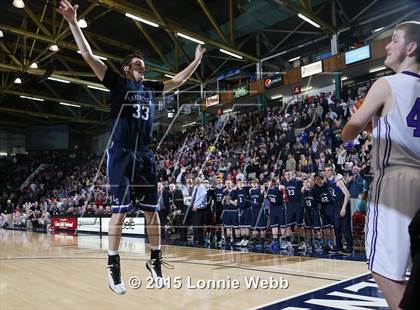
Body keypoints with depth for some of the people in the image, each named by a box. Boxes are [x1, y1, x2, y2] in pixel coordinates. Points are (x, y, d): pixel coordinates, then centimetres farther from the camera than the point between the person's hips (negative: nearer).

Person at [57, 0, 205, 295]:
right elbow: (89, 56, -3)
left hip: (146, 156, 5)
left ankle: (155, 260, 20)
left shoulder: (151, 88, 18)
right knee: (120, 211, -5)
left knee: (152, 211, 7)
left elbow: (178, 80, 30)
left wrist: (197, 60, 31)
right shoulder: (118, 83, 4)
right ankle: (113, 266, 7)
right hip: (122, 155, -5)